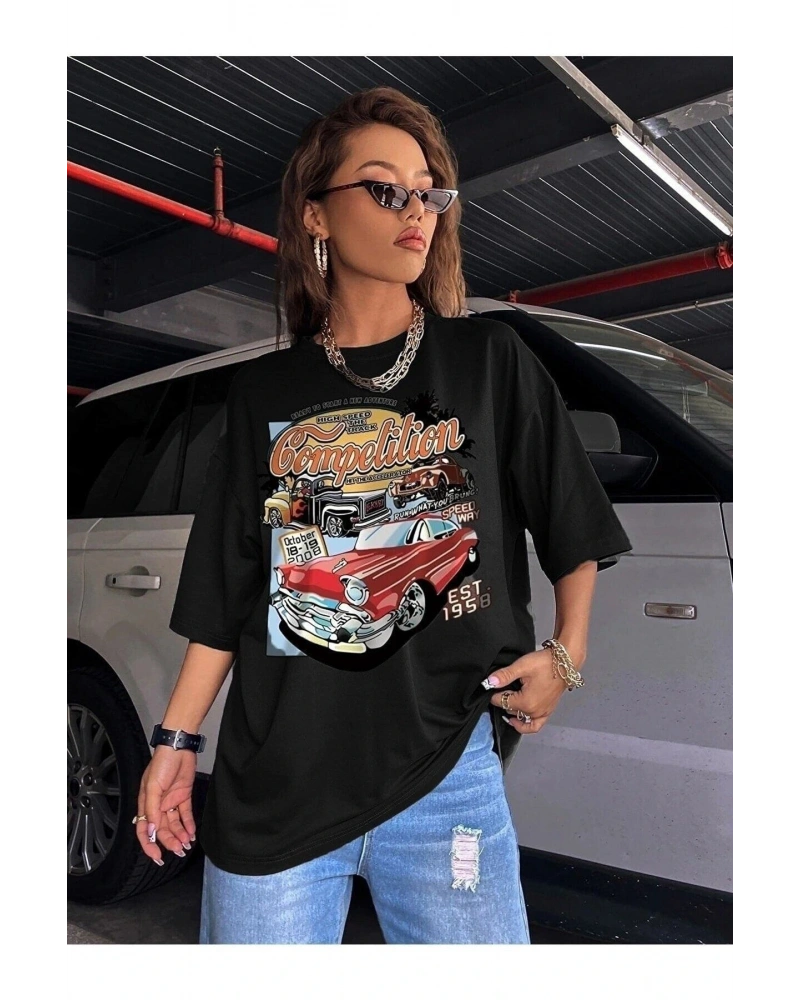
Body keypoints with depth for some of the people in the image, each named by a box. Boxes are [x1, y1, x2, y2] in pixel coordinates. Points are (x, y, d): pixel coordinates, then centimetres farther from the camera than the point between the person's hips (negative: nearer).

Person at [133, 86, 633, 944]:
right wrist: (175, 741, 4)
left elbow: (573, 528, 9)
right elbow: (226, 592, 7)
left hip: (445, 772, -1)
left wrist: (566, 653, -3)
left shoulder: (490, 361, 3)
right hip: (273, 787, 2)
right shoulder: (264, 392, 6)